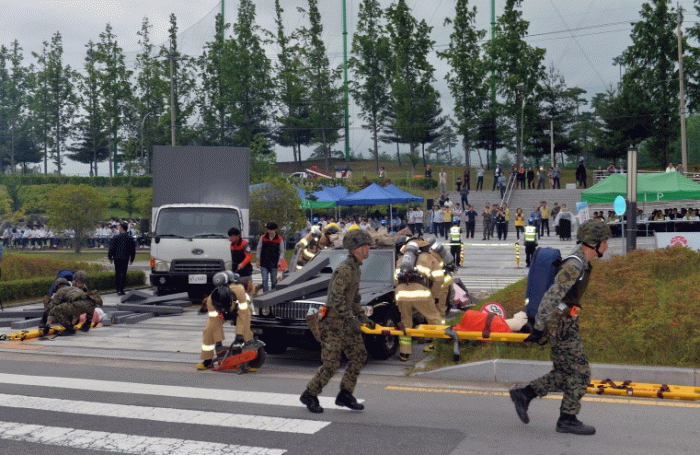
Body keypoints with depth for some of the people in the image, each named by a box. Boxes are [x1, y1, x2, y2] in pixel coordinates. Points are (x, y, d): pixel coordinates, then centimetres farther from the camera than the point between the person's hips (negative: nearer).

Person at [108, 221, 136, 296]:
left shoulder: (115, 237, -5)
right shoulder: (130, 238, 1)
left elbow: (111, 248, -2)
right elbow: (133, 250, 7)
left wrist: (110, 257, 10)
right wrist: (132, 259, 18)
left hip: (117, 258, 0)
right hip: (125, 259, 0)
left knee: (117, 273, 11)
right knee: (123, 273, 2)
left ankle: (117, 288, 13)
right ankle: (121, 289, -2)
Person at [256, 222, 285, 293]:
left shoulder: (279, 239, 0)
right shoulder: (263, 237, 4)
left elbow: (282, 251, 6)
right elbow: (259, 249, 10)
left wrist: (280, 261, -6)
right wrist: (258, 261, 7)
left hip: (274, 263, 0)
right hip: (264, 263, 0)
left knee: (274, 281, 7)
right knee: (264, 280, -7)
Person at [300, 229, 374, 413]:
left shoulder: (356, 269, 13)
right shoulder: (344, 269, -18)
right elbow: (336, 298, -24)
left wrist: (362, 317, 15)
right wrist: (350, 319, -24)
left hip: (345, 321, 9)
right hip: (332, 321, -9)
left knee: (358, 356, 7)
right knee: (331, 363, -7)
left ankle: (345, 396, 15)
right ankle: (309, 395, 10)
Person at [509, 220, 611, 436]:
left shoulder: (581, 263, 13)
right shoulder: (574, 265, -21)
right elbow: (552, 296, -25)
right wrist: (539, 327, -24)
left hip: (565, 325, 10)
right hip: (560, 327, -10)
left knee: (564, 375, 12)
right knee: (580, 372, -3)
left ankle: (523, 394, 16)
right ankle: (568, 420, 7)